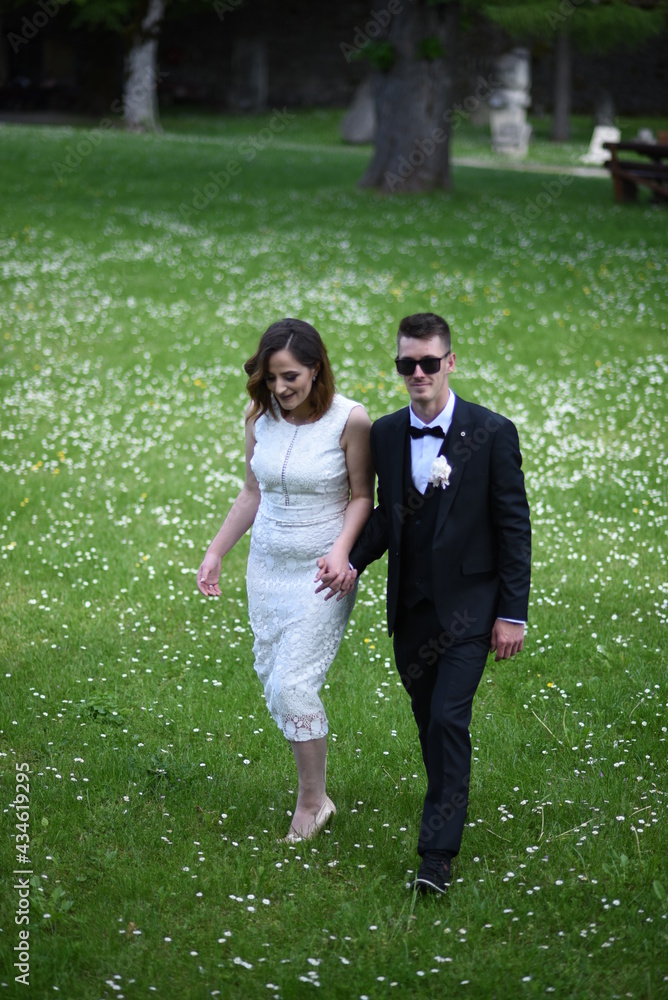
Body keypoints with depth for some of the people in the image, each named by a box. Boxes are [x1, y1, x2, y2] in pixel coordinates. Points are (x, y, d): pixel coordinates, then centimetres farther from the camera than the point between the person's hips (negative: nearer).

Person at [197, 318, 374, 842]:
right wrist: (215, 552, 10)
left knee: (293, 685, -10)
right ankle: (314, 788, 23)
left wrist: (342, 549, -21)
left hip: (322, 571, -5)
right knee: (273, 679, 8)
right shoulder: (260, 419, -1)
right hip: (268, 564, 5)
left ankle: (312, 800, 7)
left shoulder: (350, 420, -15)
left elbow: (362, 496, -6)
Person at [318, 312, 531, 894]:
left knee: (448, 719, -14)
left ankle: (438, 854, -13)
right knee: (428, 720, 15)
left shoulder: (492, 433, -9)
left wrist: (513, 613, -9)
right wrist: (354, 563, -3)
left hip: (467, 605, -5)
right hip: (410, 606, 5)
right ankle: (450, 809, 35)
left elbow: (514, 527, -7)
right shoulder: (386, 434, 5)